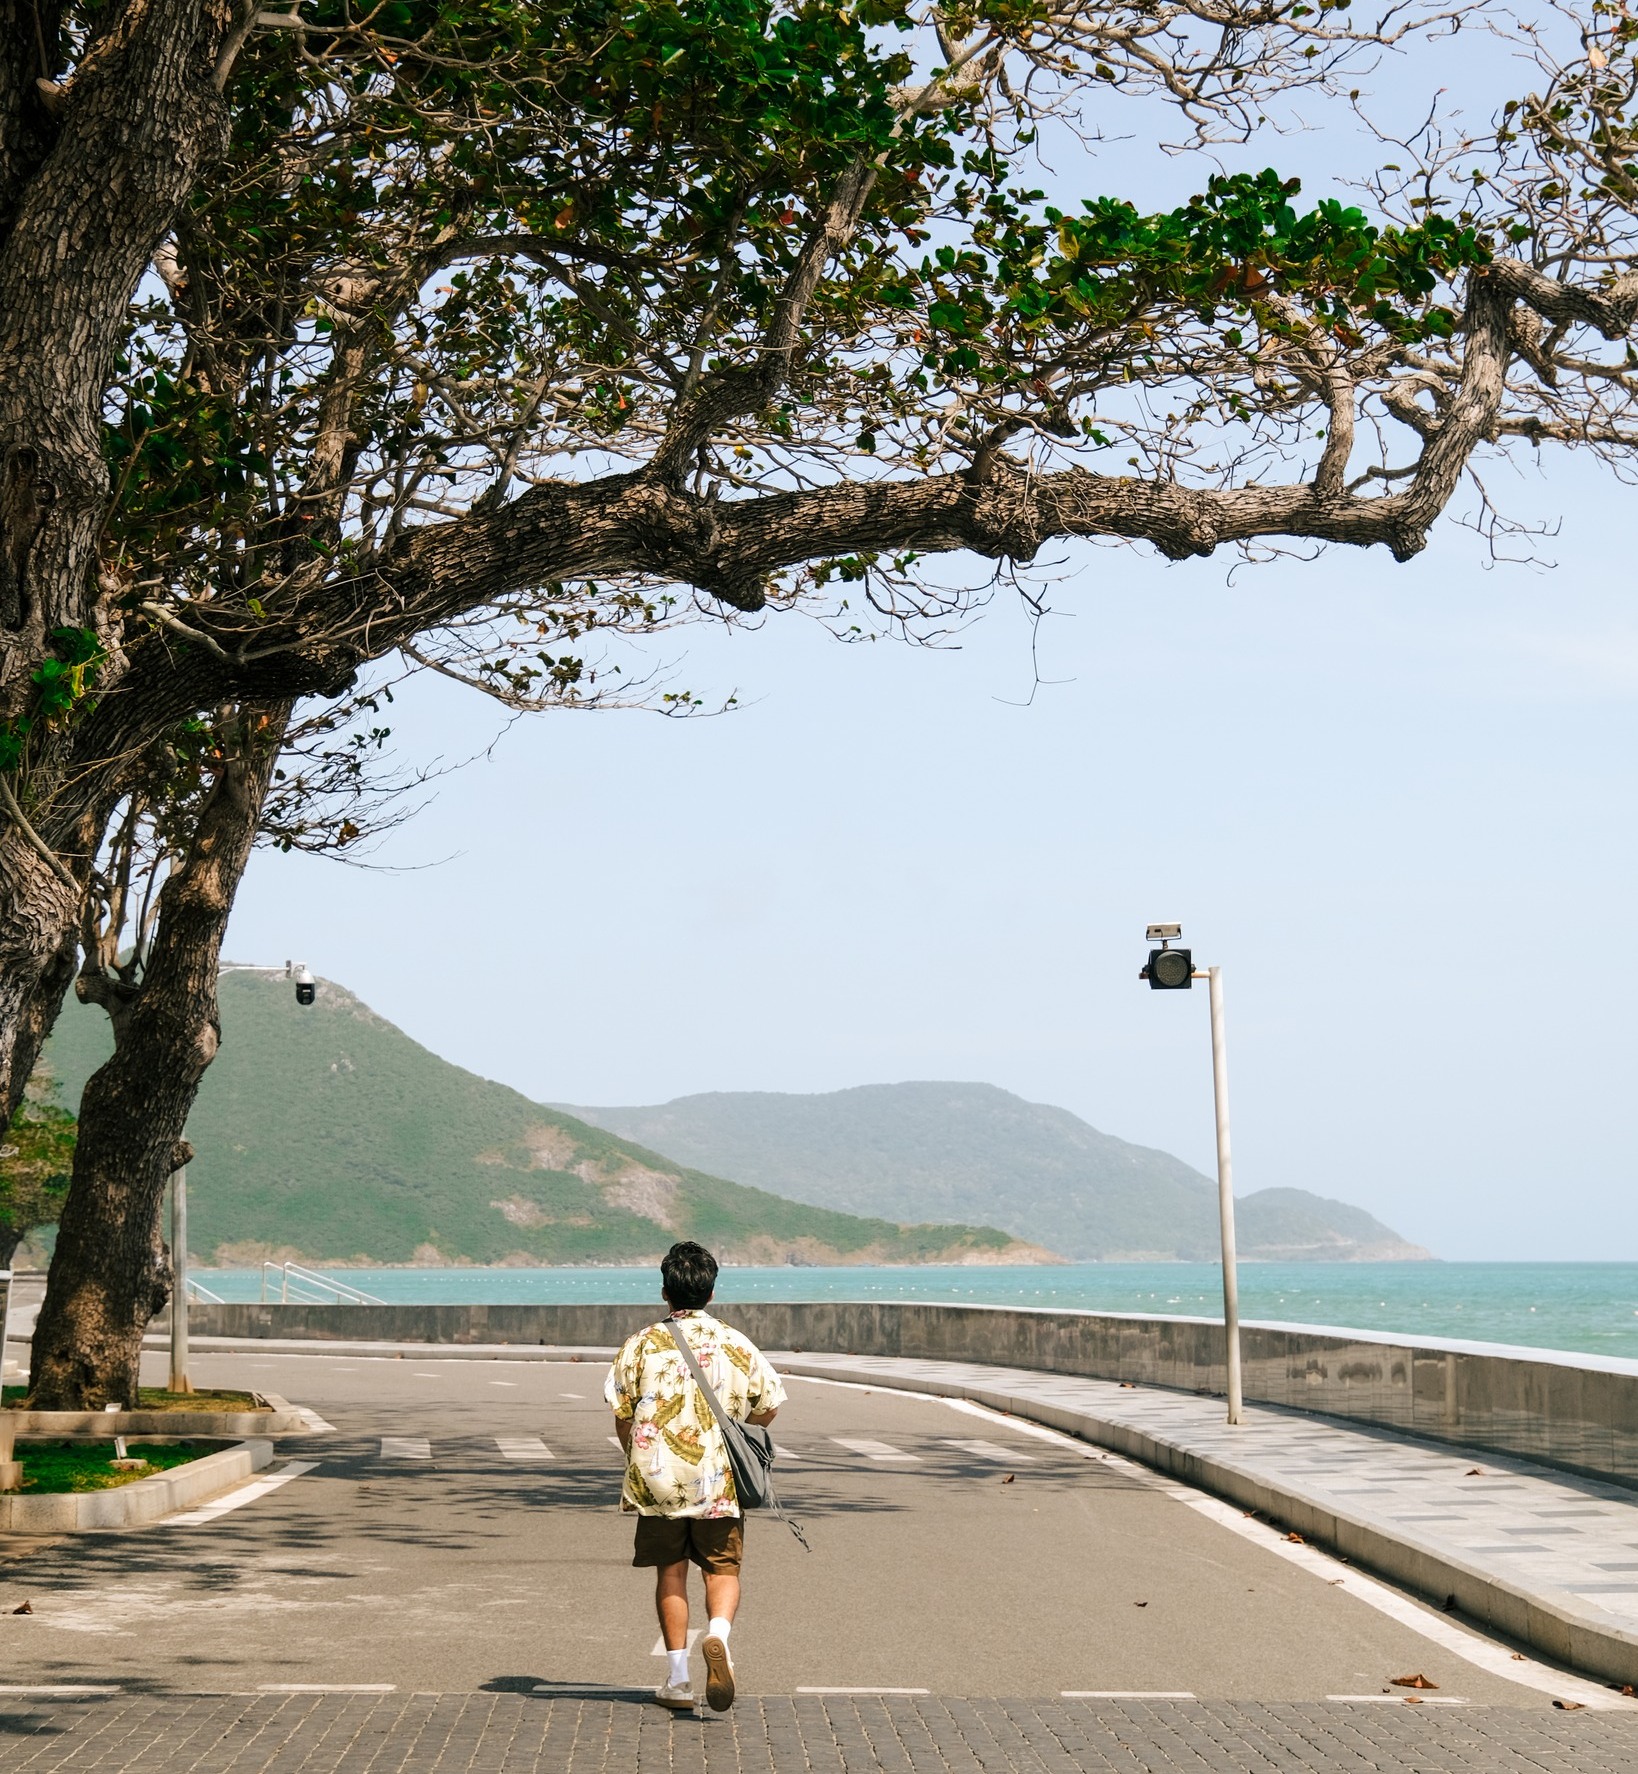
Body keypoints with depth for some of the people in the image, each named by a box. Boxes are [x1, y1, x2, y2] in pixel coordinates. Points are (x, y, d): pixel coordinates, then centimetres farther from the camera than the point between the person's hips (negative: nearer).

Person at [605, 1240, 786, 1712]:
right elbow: (767, 1407, 7)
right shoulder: (738, 1345, 1)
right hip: (720, 1482, 0)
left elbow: (621, 1414, 0)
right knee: (722, 1568, 8)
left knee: (670, 1573, 10)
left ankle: (678, 1679, 9)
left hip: (657, 1479, 0)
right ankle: (718, 1635, -21)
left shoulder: (641, 1345, -3)